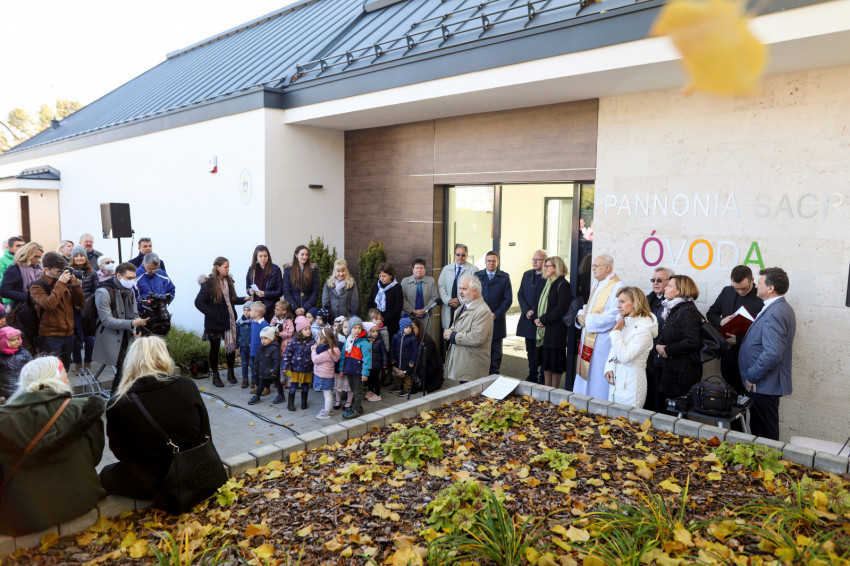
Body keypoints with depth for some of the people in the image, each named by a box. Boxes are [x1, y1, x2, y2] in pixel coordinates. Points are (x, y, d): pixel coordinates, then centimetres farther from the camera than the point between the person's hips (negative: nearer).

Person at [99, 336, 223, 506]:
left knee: (106, 474, 26)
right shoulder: (187, 387, -11)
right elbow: (206, 436, -1)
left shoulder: (117, 405, -15)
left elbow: (119, 452, 0)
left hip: (148, 485, -4)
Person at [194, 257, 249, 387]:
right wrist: (211, 314, -18)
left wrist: (244, 299, -4)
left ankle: (230, 372, 28)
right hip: (214, 323, -5)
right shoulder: (209, 283, -14)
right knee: (215, 348, 8)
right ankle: (215, 375, 23)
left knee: (231, 345, 9)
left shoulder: (229, 281, 5)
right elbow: (198, 302, -14)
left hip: (229, 321, 5)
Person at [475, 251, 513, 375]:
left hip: (497, 320, 0)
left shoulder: (504, 277, 5)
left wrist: (496, 315, -9)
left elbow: (508, 299, 0)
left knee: (495, 350, 6)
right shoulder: (477, 276, 9)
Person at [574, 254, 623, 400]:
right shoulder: (597, 285, 15)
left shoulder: (616, 287, -15)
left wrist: (588, 320, -16)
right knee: (585, 376, 14)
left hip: (602, 342, -9)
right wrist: (580, 316, 0)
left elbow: (613, 316, -23)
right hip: (589, 338, 9)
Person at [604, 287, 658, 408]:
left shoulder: (643, 329, -15)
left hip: (630, 385, -7)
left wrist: (616, 332, -18)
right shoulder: (623, 321, 7)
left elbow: (625, 356, -22)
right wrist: (608, 368, 3)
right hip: (615, 382, 7)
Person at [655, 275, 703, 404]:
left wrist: (668, 350, -15)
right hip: (671, 368, 9)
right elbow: (664, 334, 18)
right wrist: (659, 345, -4)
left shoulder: (687, 311, -15)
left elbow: (692, 342, -23)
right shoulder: (673, 309, 14)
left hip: (684, 372, -9)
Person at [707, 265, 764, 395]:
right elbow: (710, 314, 13)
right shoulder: (727, 291, 5)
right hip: (728, 353, 5)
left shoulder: (762, 298, -13)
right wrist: (720, 322, -9)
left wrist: (739, 340, -22)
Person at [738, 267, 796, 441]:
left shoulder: (773, 314, -22)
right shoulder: (783, 308, 13)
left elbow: (773, 353, -29)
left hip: (763, 385, -10)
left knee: (764, 434, 0)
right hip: (768, 383, 10)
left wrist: (752, 376, -18)